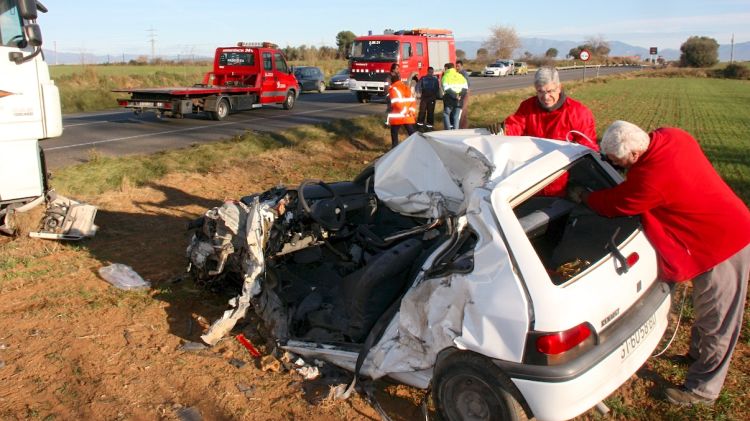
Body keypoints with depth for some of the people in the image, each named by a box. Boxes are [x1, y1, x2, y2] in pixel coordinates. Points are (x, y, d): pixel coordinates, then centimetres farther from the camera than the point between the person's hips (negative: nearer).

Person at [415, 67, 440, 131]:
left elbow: (437, 88, 11)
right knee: (422, 111, -9)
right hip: (424, 97, -1)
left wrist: (436, 96, 0)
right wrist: (418, 93, -13)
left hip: (432, 98, 1)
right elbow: (418, 86, 0)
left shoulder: (435, 79, 9)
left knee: (430, 112, 2)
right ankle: (420, 125, -4)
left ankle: (429, 126, 9)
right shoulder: (423, 78, 6)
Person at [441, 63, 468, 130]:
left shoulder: (445, 76, -1)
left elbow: (447, 89, -14)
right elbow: (465, 87, 3)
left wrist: (455, 96, -15)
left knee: (446, 115, 10)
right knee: (456, 117, 10)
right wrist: (460, 95, -8)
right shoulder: (460, 76, 12)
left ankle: (448, 131, -1)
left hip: (449, 100, -4)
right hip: (459, 101, 4)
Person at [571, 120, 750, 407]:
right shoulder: (670, 136, -7)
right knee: (708, 308, 27)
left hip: (721, 245, -10)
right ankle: (698, 354, 47)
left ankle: (702, 389, 22)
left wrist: (582, 196, 2)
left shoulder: (651, 179, -33)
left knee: (717, 320, 6)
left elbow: (612, 205, -16)